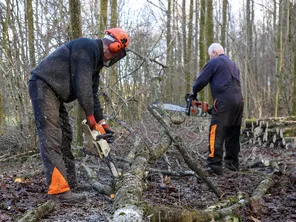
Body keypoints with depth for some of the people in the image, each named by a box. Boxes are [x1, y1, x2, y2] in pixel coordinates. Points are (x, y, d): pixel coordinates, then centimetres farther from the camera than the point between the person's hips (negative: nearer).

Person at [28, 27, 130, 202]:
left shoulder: (97, 61, 17)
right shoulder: (89, 47, -15)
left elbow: (92, 93, 18)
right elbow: (82, 85, -21)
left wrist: (102, 122, 14)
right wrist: (91, 118, -14)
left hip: (55, 93, 11)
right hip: (43, 86, -11)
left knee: (65, 138, 7)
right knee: (52, 139, -16)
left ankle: (69, 186, 9)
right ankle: (59, 190, -20)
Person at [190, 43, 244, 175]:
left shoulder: (214, 62, 2)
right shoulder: (233, 64, 25)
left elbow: (201, 81, 2)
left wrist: (194, 93, 23)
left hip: (224, 102, -8)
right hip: (238, 100, 8)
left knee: (216, 134, -7)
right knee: (233, 134, 14)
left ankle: (214, 166, -11)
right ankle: (232, 163, 19)